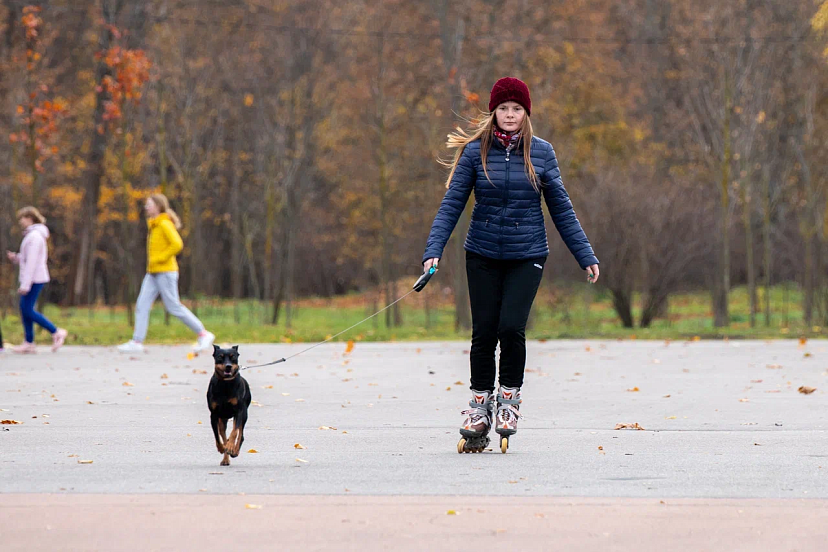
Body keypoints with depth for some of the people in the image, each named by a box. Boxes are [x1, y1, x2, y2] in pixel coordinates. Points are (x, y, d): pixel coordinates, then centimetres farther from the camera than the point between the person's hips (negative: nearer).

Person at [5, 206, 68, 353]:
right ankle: (29, 343, 6)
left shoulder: (35, 236, -15)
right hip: (31, 279, 10)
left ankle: (56, 332, -4)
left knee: (28, 310, -9)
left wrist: (25, 285, -22)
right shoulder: (32, 235, 17)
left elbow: (32, 262, -20)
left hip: (34, 279, -10)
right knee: (24, 309, 7)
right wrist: (15, 258, 6)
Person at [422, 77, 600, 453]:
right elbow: (452, 204, -3)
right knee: (484, 332, 1)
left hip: (527, 256, -1)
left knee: (511, 326, -14)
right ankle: (480, 403, 19)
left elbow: (561, 209, 5)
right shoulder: (475, 152, -2)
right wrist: (433, 250, -14)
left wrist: (585, 256, 4)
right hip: (483, 256, 1)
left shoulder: (541, 153, 0)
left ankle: (510, 395, 9)